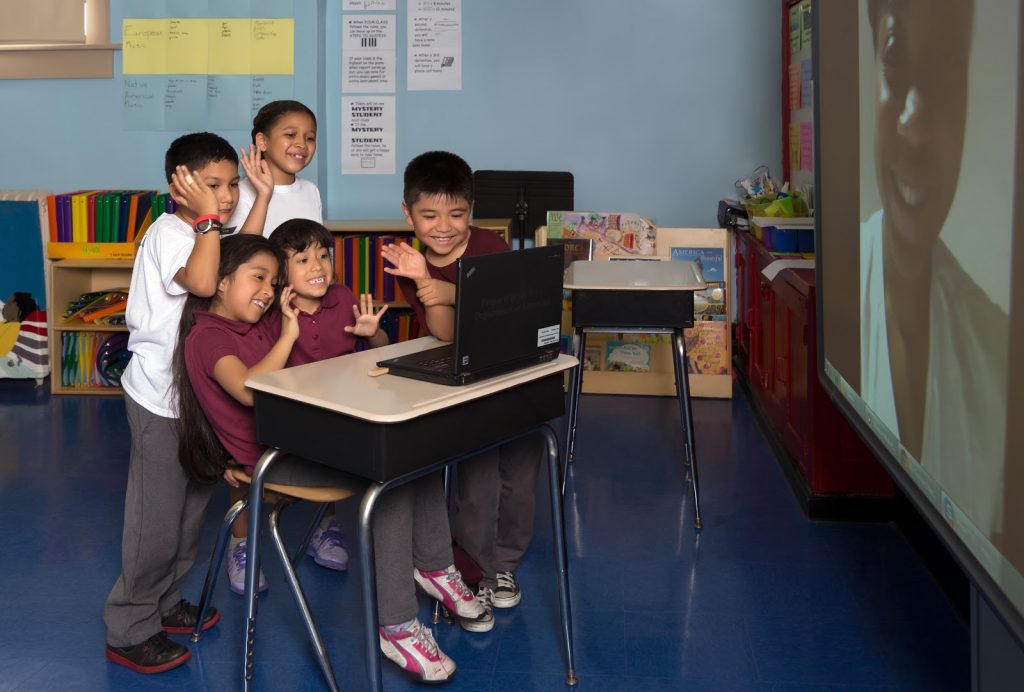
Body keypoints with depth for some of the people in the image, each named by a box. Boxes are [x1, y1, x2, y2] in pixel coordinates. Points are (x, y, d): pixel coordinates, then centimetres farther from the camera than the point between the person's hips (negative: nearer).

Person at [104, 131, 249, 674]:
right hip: (161, 395, -9)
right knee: (157, 517, -1)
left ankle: (162, 602, 35)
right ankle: (128, 631, 13)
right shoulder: (169, 232, -19)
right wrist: (208, 216, -30)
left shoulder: (206, 233, 11)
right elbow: (202, 282, -37)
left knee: (190, 507, 19)